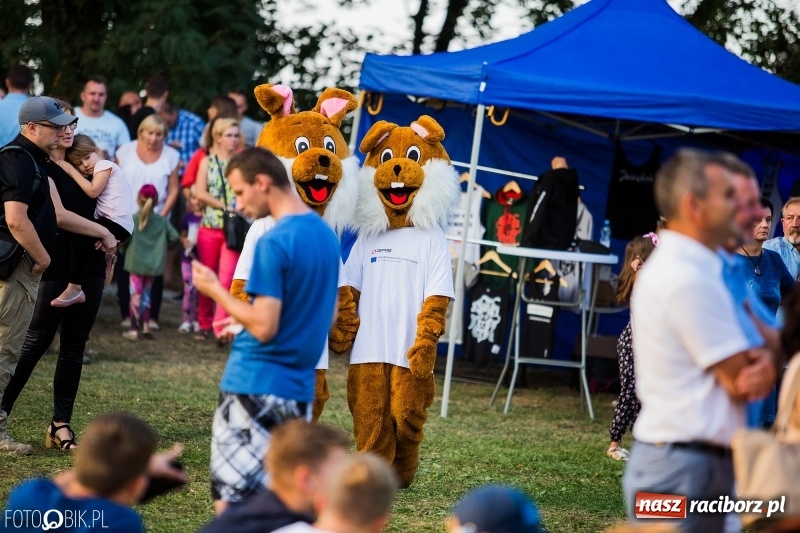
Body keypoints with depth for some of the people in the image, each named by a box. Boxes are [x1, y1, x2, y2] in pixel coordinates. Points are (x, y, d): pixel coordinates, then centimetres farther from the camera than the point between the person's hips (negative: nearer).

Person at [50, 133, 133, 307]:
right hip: (114, 223, 11)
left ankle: (74, 289, -27)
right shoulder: (99, 173, 27)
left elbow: (93, 191, -12)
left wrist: (72, 172, -6)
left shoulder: (104, 164, -2)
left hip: (118, 223, -11)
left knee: (80, 239, -27)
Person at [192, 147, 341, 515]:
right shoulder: (326, 234, 10)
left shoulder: (274, 243, -17)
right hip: (299, 387, 8)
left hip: (256, 385, -8)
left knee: (230, 507, -3)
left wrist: (215, 290, -7)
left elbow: (264, 328, -19)